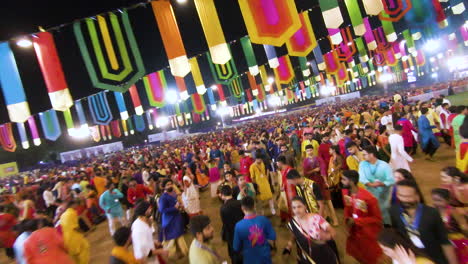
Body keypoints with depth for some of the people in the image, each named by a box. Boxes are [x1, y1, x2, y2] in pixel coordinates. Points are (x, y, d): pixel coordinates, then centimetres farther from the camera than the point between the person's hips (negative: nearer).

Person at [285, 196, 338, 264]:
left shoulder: (316, 217, -26)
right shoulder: (291, 223, -15)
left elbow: (332, 231, -19)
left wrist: (327, 236, -38)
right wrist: (289, 247, 3)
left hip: (324, 254, -2)